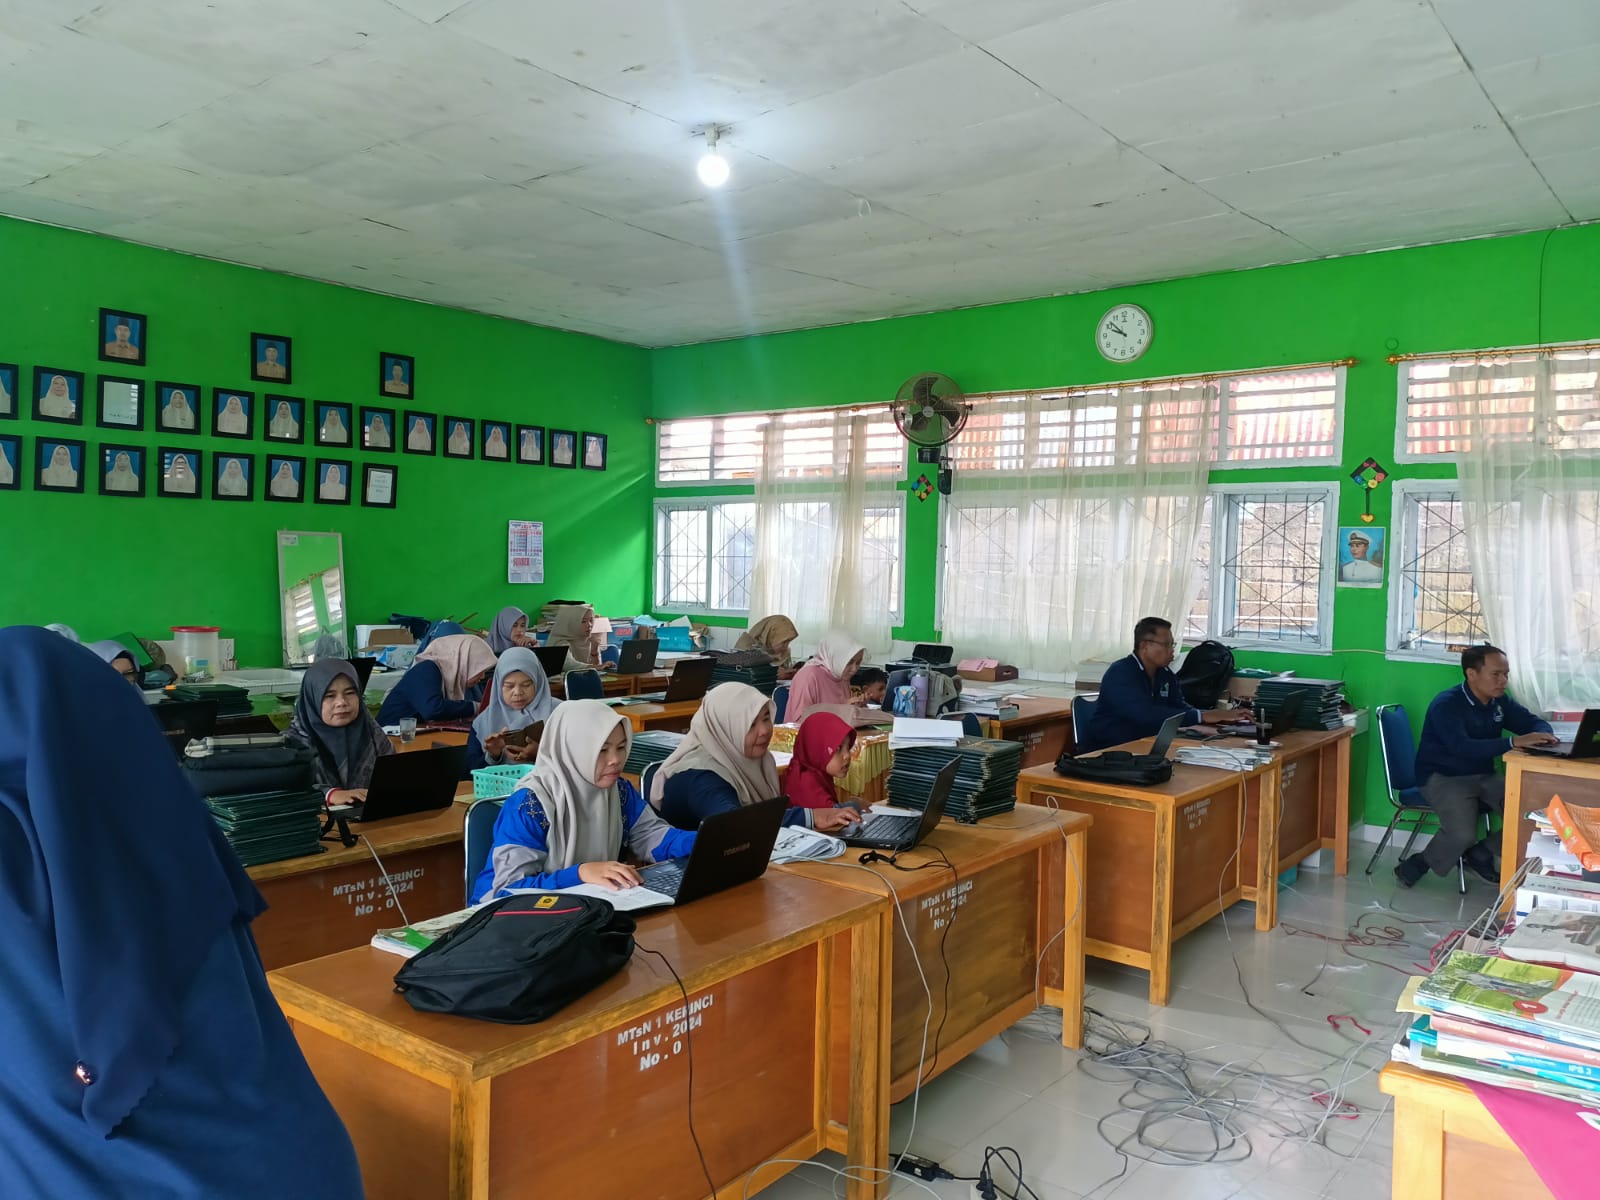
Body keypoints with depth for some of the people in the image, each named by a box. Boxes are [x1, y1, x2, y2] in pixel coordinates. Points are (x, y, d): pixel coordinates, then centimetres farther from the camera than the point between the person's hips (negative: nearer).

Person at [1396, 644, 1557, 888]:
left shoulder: (1500, 701, 5)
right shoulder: (1446, 704, -19)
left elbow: (1533, 722, 13)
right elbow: (1462, 747, -32)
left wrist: (1542, 735, -14)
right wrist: (1514, 742, -41)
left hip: (1483, 776, 7)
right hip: (1442, 777, -7)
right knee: (1462, 834, -30)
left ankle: (1479, 856, 3)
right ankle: (1417, 865, -3)